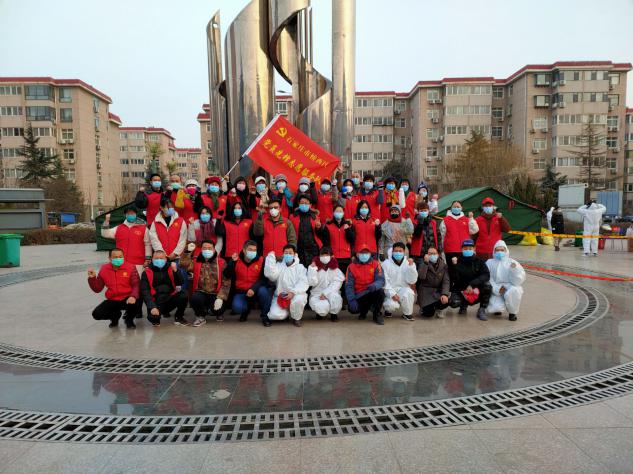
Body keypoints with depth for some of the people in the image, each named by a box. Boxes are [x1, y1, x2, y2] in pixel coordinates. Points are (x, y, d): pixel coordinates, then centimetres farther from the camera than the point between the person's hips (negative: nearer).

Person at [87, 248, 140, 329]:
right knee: (96, 314, -16)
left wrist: (133, 296, -34)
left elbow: (136, 285, -15)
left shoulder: (130, 267, -8)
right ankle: (115, 316, 20)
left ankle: (129, 319, 4)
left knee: (136, 304, -35)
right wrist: (92, 278, -12)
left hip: (127, 299, -3)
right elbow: (97, 289, 6)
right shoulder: (104, 269, 1)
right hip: (112, 301, 3)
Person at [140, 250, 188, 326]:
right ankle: (156, 319, 12)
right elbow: (145, 291, -7)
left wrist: (175, 271, -18)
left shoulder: (170, 269, 5)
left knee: (183, 296, -27)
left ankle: (178, 318, 2)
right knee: (153, 317, -31)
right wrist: (152, 306, -19)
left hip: (170, 298, 2)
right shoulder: (147, 273, -1)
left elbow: (180, 283, -4)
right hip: (156, 301, -2)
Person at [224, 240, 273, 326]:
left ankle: (265, 316, -8)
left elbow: (264, 279, -13)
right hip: (241, 292, 1)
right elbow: (226, 275, -11)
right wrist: (232, 261, -23)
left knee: (263, 291, -34)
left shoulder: (261, 261, -8)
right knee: (236, 308, -27)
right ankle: (245, 310, 13)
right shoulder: (236, 260, -3)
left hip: (256, 291, -1)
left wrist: (254, 288, -28)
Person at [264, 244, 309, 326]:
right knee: (275, 315, -23)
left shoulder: (300, 267, 8)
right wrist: (271, 257, -7)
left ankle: (296, 318, -3)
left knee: (298, 300, -36)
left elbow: (304, 282, -7)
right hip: (280, 296, 1)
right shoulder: (279, 265, 11)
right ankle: (286, 311, 14)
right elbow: (270, 274, -10)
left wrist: (293, 292, -23)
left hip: (296, 295, -1)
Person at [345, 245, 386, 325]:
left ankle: (377, 314, -4)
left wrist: (374, 285, -36)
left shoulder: (375, 264, -3)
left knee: (380, 291, -32)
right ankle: (364, 309, 16)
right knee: (352, 309, -25)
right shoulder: (352, 267, -2)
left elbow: (381, 280, -13)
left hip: (372, 291, 0)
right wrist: (352, 300, -20)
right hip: (359, 295, 0)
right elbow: (349, 285, -6)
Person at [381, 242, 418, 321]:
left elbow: (412, 281, -6)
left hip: (404, 289, 2)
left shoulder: (409, 263, 3)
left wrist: (411, 266, -17)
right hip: (390, 291, -2)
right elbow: (384, 282, -8)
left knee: (408, 293, -33)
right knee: (392, 305, -31)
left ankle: (407, 314, -5)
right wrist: (392, 294, -20)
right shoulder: (386, 264, -3)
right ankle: (388, 309, 9)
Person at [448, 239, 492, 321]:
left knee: (487, 285, -28)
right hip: (460, 290, -1)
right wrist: (454, 266, -27)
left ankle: (482, 310, -10)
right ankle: (464, 304, 9)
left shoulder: (479, 261, 0)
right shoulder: (457, 261, -5)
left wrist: (472, 284, -28)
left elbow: (486, 275, -16)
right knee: (454, 303, -31)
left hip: (476, 290, 1)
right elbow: (454, 280, -15)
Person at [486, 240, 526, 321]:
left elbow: (518, 281, -5)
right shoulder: (489, 263, 8)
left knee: (513, 291, -37)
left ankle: (512, 313, -6)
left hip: (511, 288, 0)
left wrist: (514, 269, -22)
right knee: (496, 308, -27)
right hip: (496, 290, 0)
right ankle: (497, 307, 17)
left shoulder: (512, 262, 6)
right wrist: (496, 289, -18)